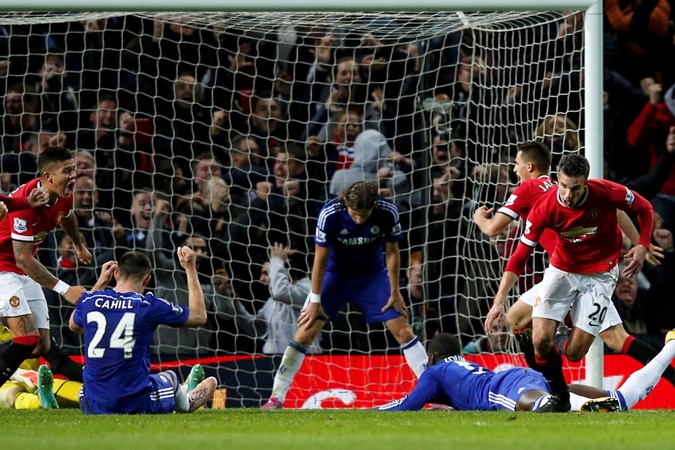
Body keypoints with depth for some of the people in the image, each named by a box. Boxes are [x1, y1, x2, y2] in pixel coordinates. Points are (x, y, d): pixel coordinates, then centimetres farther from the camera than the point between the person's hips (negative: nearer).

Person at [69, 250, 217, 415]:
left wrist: (100, 283, 25)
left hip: (93, 407, 3)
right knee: (170, 377, 30)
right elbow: (199, 316, 4)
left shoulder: (88, 301, -2)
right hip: (136, 405, -3)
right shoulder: (148, 305, -12)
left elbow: (74, 326, 24)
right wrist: (191, 269, 11)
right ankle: (186, 403, 62)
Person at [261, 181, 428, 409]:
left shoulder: (387, 212, -24)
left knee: (403, 330, -5)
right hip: (335, 275, -1)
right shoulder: (329, 214, -29)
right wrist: (315, 300, -13)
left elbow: (392, 252, -8)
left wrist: (394, 292, -2)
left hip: (373, 276, 1)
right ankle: (276, 397, -4)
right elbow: (320, 259, -17)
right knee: (305, 332, -10)